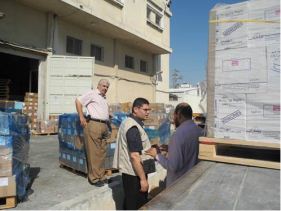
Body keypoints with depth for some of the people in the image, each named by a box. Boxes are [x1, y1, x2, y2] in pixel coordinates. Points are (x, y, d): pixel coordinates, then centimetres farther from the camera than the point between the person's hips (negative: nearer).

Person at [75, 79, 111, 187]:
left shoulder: (104, 98, 24)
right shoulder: (92, 93, 0)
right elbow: (78, 101, -6)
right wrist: (81, 117, -8)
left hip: (104, 126, 8)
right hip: (94, 125, -8)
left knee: (102, 153, 11)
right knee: (94, 153, -4)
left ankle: (101, 176, 20)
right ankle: (94, 178, 5)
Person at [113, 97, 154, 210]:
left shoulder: (127, 122, 8)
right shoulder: (134, 128, -24)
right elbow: (135, 156, -26)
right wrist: (143, 178, -22)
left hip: (128, 171, 10)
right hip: (134, 173, -10)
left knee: (130, 201, 22)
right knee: (138, 204, 6)